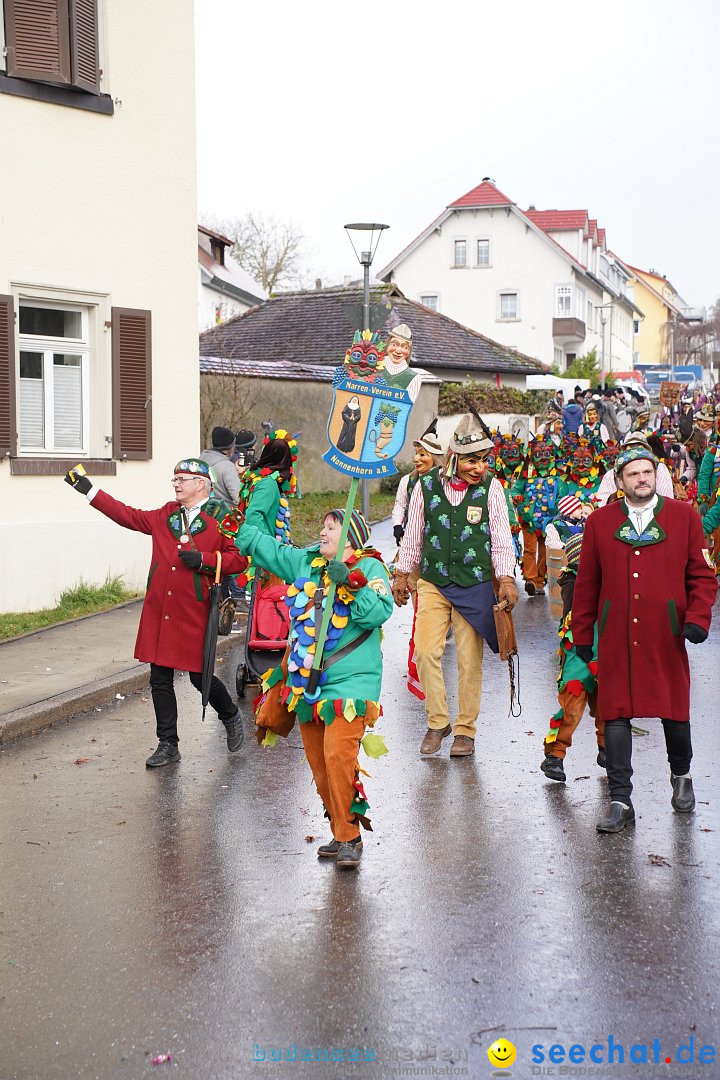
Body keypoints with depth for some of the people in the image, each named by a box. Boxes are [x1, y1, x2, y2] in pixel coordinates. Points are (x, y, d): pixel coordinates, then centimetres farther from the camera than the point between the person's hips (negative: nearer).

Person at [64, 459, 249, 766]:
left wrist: (203, 560, -17)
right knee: (160, 679, 6)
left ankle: (231, 719, 29)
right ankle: (168, 745, 17)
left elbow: (239, 558, -6)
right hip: (158, 612, 5)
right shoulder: (164, 516, 13)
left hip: (195, 614, -5)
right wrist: (89, 490, 18)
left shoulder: (221, 518, -2)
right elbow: (128, 515, 19)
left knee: (200, 677, 0)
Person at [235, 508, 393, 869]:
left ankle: (348, 837, -3)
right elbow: (260, 545, 21)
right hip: (307, 684, 7)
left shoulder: (369, 568, -5)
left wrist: (350, 582, -26)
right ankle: (342, 833, 23)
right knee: (318, 763, 10)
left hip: (349, 683, -7)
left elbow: (379, 612, -19)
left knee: (338, 757, -17)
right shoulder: (305, 562, 12)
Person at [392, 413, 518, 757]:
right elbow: (413, 534, 9)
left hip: (475, 585, -1)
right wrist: (402, 574, 13)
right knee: (425, 652, -6)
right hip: (433, 584, 1)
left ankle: (465, 729, 17)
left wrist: (506, 579, -6)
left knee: (470, 659, 3)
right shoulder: (426, 487, -2)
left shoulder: (491, 487, -4)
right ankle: (437, 721, 13)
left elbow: (501, 537, 1)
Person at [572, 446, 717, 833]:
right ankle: (620, 801, 7)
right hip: (616, 640, 0)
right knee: (615, 716, -1)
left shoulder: (684, 517, 5)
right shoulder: (599, 522, 6)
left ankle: (681, 776, 38)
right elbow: (587, 583, 10)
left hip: (666, 638, 0)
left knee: (675, 711, 9)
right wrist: (582, 634, 10)